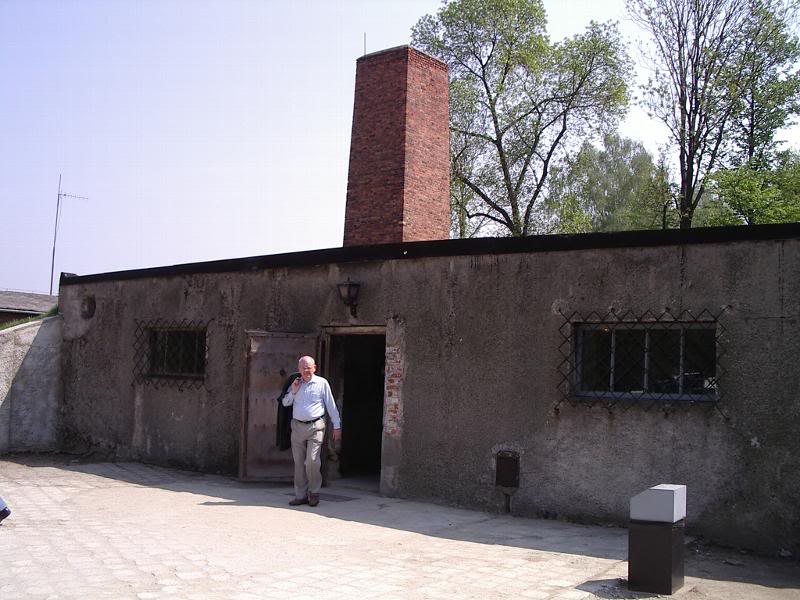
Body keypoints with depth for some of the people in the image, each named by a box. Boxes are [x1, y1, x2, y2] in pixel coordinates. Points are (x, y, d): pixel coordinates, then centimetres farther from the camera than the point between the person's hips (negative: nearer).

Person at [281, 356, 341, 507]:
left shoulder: (322, 383, 1)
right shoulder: (295, 384, 13)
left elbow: (331, 406, 3)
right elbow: (285, 403, 13)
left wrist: (337, 426, 1)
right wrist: (293, 391, -3)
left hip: (315, 427, -4)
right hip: (297, 426, 4)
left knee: (312, 461, -12)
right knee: (298, 463, 6)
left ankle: (314, 493, 5)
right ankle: (301, 495, 14)